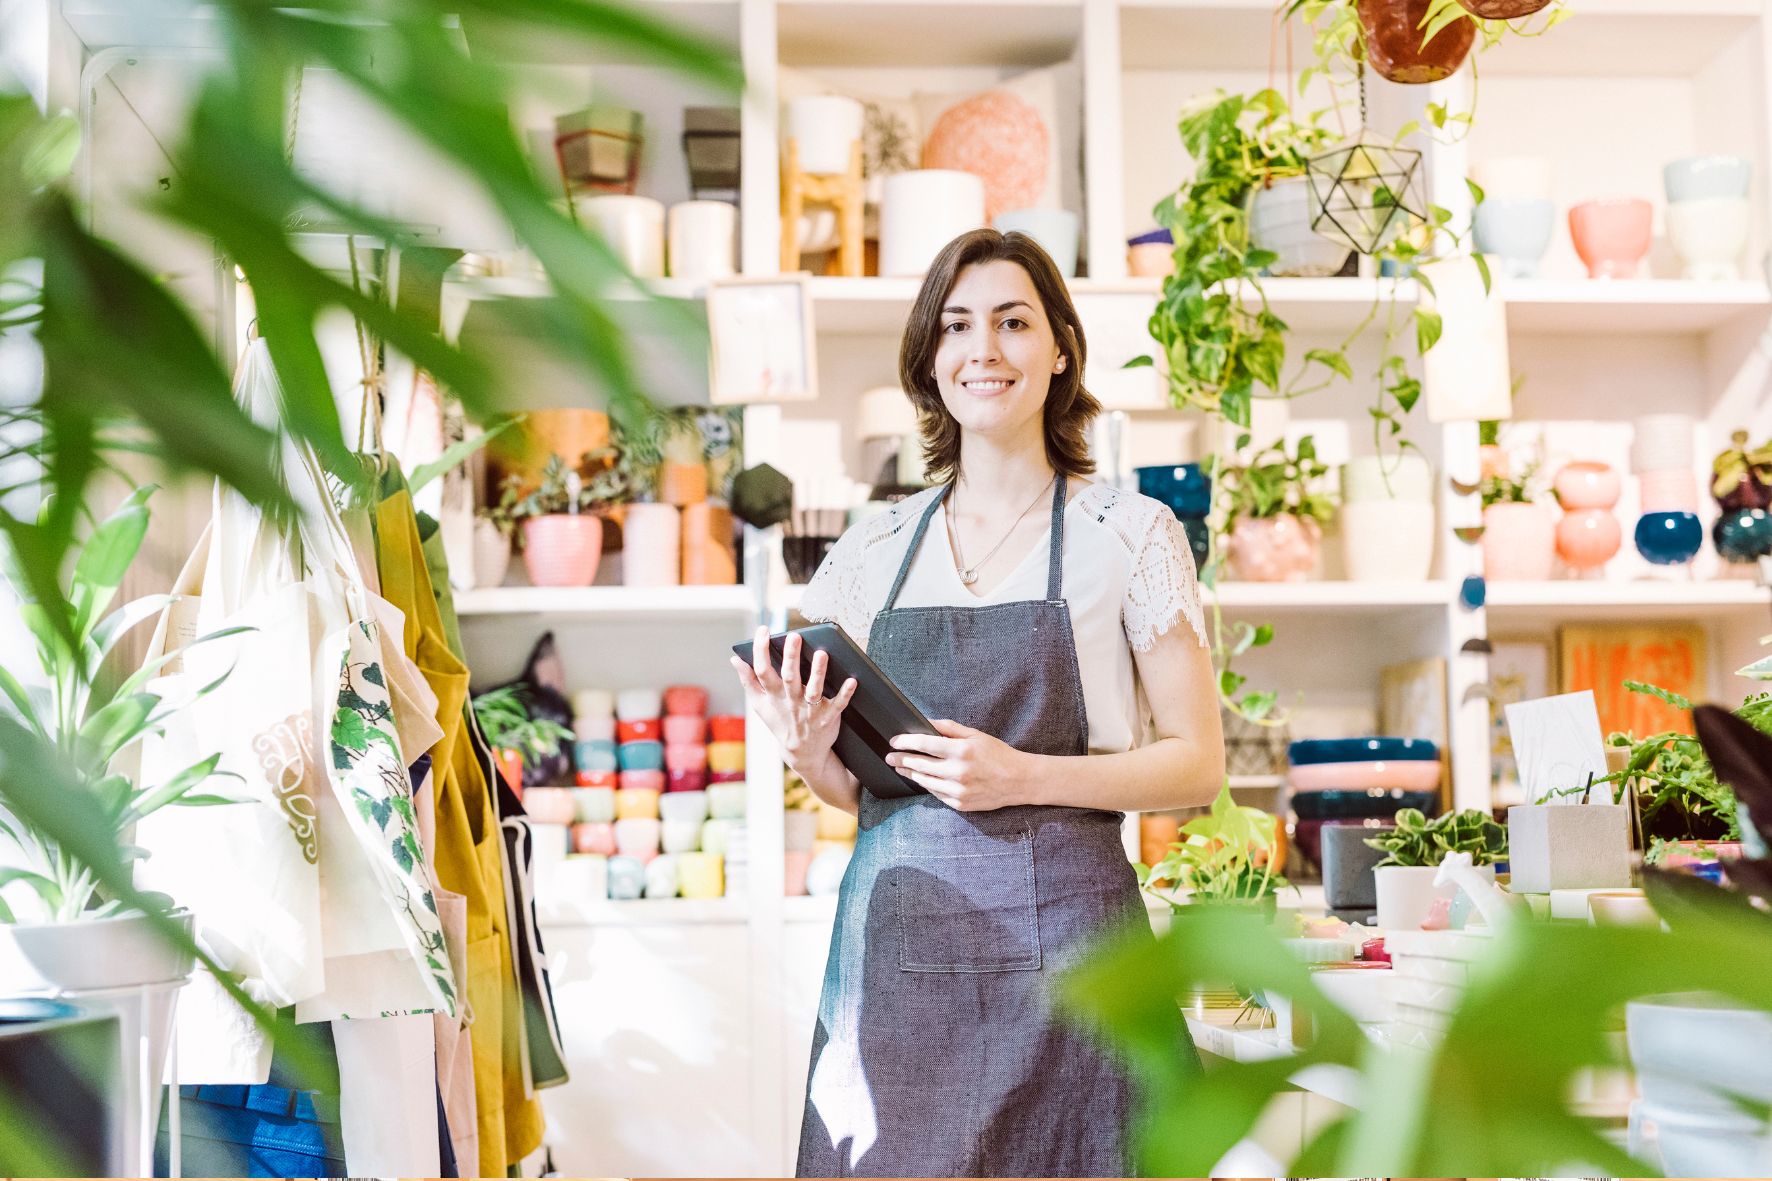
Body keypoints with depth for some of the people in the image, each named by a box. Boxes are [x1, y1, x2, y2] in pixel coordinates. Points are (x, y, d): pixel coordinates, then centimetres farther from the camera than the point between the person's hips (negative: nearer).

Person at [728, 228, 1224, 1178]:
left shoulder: (1129, 534, -1)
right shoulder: (876, 549, 10)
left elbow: (1197, 764, -2)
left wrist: (1023, 777, -15)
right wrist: (810, 754, -7)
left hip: (1060, 933, -3)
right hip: (896, 938, 3)